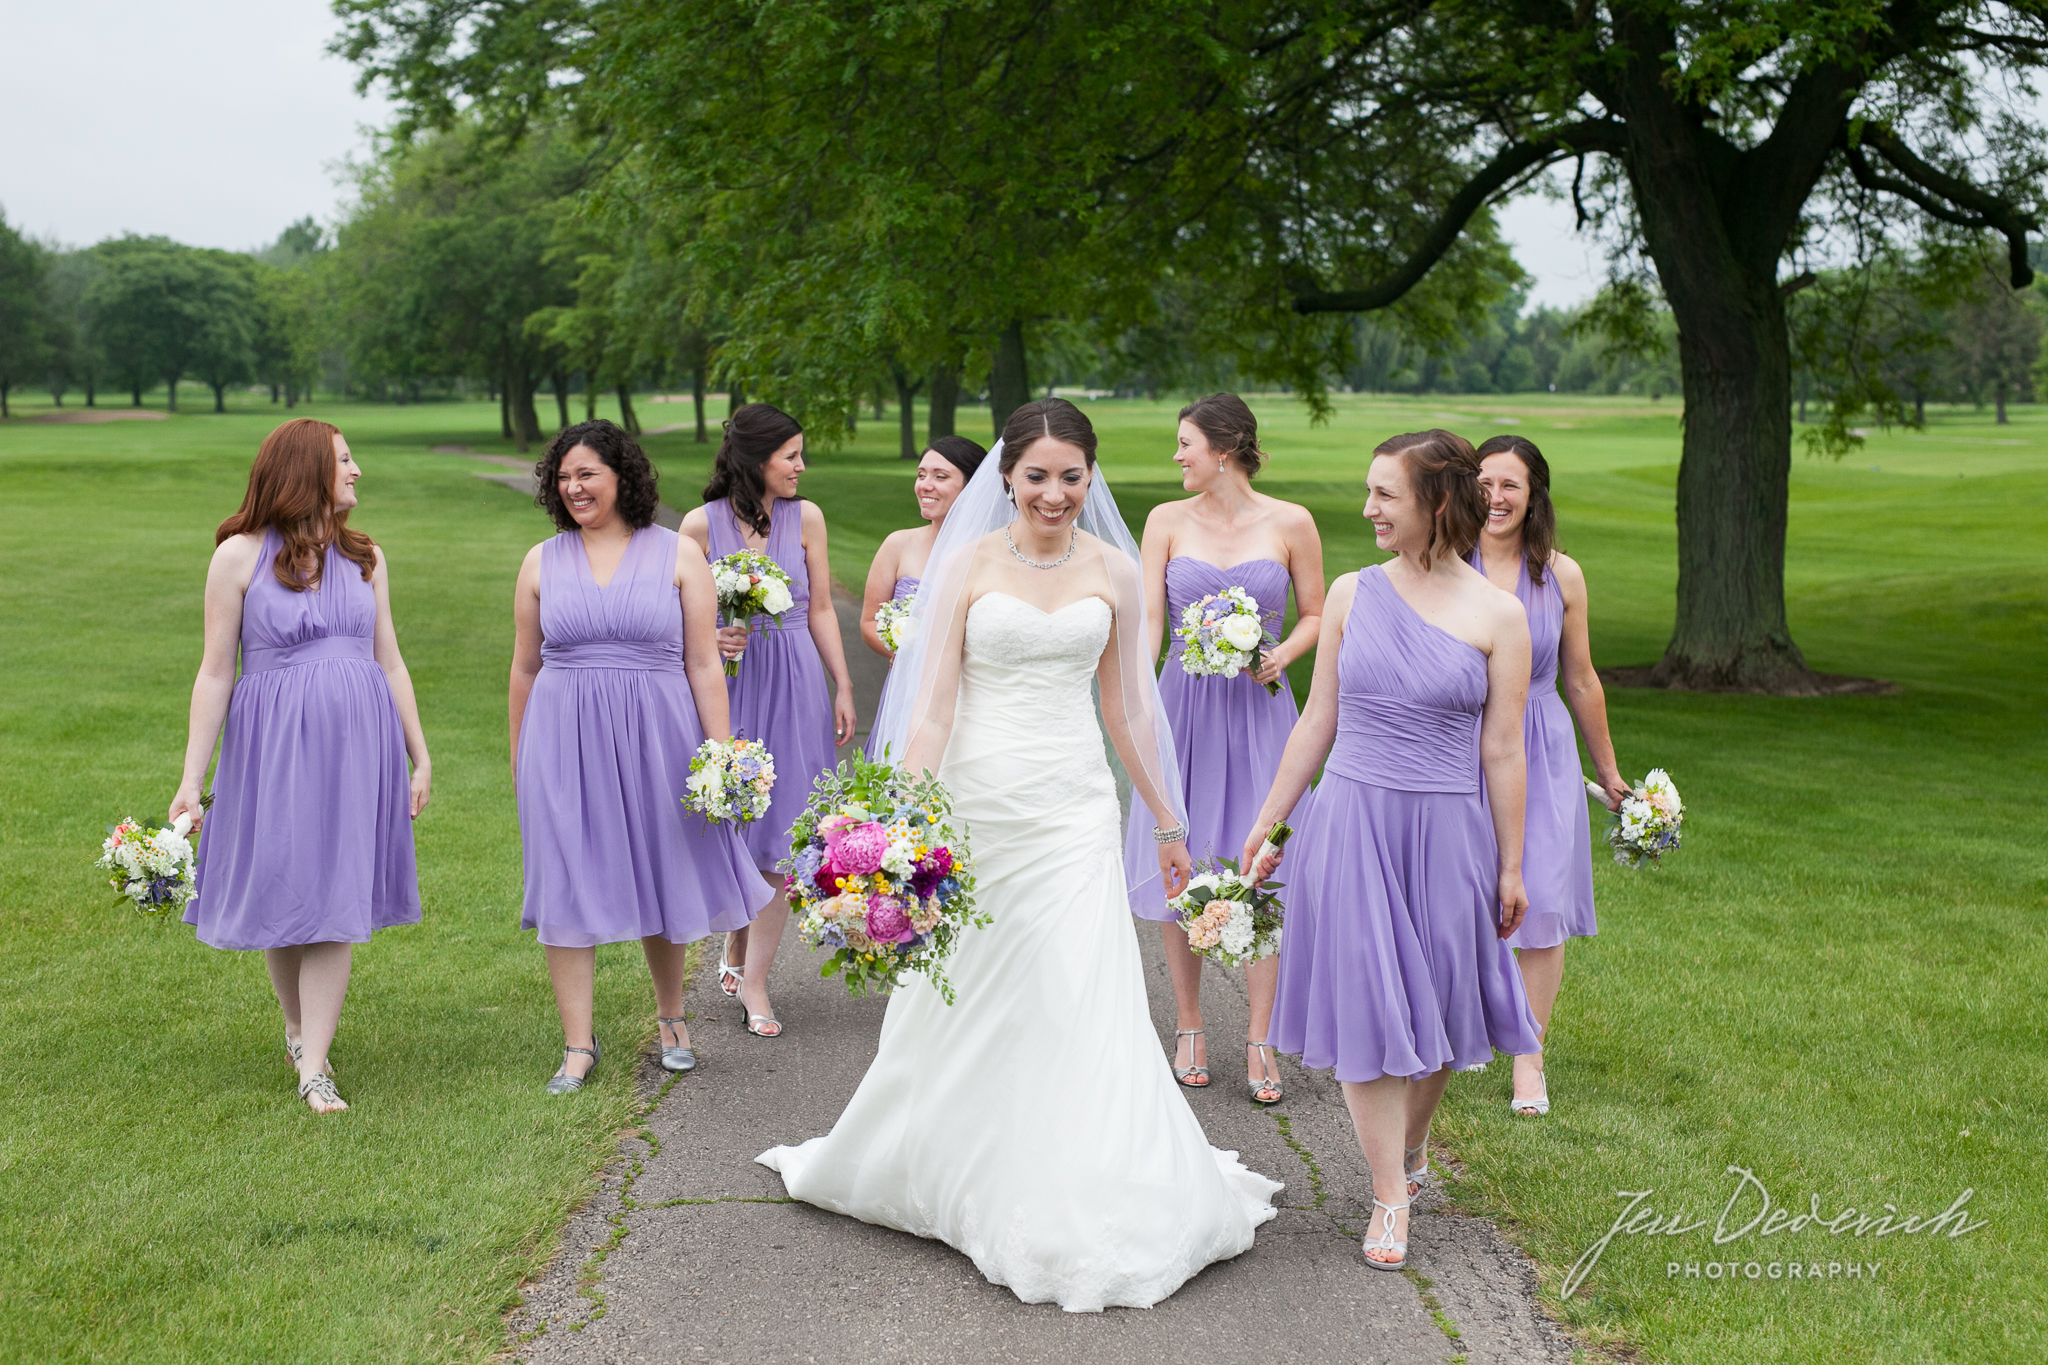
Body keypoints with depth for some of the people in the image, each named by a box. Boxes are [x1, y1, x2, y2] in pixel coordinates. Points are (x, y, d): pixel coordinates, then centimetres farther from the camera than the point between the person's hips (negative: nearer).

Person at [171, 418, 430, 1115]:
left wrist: (421, 757, 10)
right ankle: (296, 1024, 33)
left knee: (336, 899, -1)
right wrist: (191, 780, -7)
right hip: (272, 743, -2)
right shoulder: (240, 555, -3)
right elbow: (215, 673, -3)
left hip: (358, 742, 3)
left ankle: (314, 1068, 2)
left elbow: (390, 663, 13)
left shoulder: (364, 556, 9)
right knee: (280, 895, 7)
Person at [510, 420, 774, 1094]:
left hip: (656, 735, -1)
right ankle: (578, 1044, 10)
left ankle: (670, 1014, 34)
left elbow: (704, 663, -1)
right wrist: (518, 759, 15)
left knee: (663, 874, 11)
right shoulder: (541, 563, 6)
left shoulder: (678, 554, 0)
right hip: (565, 739, 1)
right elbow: (526, 667, 12)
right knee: (569, 886, 0)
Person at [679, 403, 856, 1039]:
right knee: (731, 831, 6)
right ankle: (736, 944, 33)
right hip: (725, 684, -1)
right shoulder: (701, 524, -3)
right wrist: (708, 640, -15)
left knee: (780, 841, -2)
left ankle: (752, 980, 6)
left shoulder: (805, 517, 4)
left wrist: (843, 689, 7)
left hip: (794, 687, 1)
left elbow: (821, 610, 8)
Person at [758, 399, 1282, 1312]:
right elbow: (932, 703, -4)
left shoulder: (1113, 571, 4)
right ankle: (922, 1163, 33)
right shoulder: (969, 563, -2)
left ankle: (1079, 1214, 11)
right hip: (973, 806, -1)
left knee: (1079, 1008, -2)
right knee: (956, 1004, 10)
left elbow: (1126, 706, 12)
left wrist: (1167, 821, 15)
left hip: (1072, 811, 1)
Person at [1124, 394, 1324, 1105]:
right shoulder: (1167, 520, 3)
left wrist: (1281, 655, -12)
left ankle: (1259, 1040, 5)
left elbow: (1315, 616, 7)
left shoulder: (1290, 523, 0)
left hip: (1258, 709, -1)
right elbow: (1148, 620, -3)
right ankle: (1189, 1027, 17)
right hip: (1184, 705, 2)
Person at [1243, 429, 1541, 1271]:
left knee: (1432, 1005, 11)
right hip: (1350, 823, 1)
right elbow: (1318, 721, 8)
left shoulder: (1497, 615, -4)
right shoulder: (1352, 595, 2)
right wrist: (1266, 824, 10)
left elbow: (1501, 751, -1)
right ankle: (1390, 1196, 9)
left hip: (1445, 831, -1)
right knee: (1363, 1004, -1)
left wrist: (1510, 866, 3)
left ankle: (1411, 1144, 38)